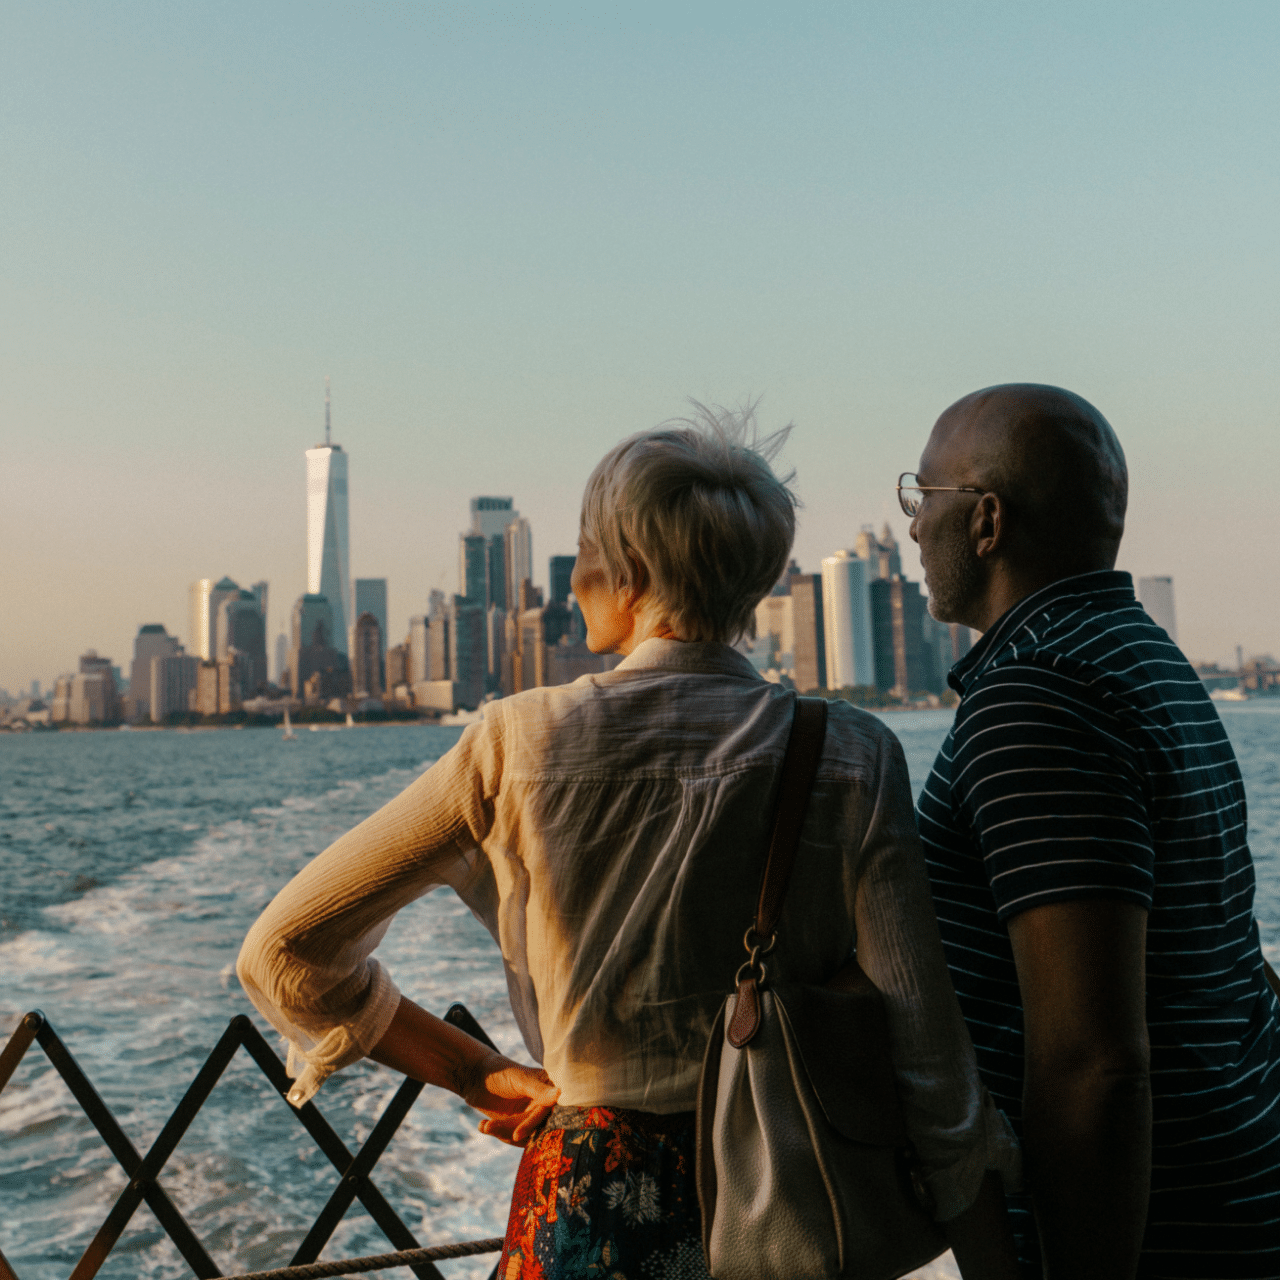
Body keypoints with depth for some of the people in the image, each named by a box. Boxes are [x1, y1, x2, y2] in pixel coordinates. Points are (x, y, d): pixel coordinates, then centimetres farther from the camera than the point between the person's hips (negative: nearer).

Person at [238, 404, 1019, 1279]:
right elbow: (929, 1064, -13)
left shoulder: (521, 741, -9)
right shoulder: (851, 759, -10)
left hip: (587, 1204, 0)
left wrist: (480, 1075, 3)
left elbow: (284, 955, -2)